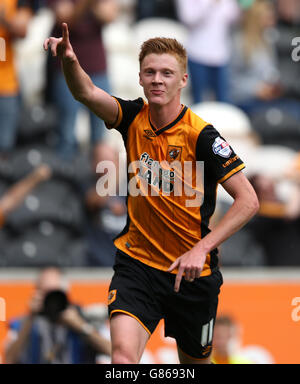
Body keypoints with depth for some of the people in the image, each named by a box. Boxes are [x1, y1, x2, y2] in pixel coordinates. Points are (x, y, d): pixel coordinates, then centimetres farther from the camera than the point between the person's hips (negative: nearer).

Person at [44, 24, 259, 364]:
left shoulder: (200, 136, -15)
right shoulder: (135, 118, -2)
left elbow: (248, 201, -16)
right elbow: (87, 93, -20)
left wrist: (201, 249, -24)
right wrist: (69, 61, -42)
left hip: (191, 272, -2)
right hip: (137, 263, 2)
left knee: (195, 360, 15)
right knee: (123, 355, -21)